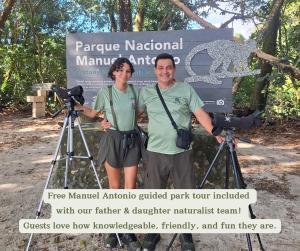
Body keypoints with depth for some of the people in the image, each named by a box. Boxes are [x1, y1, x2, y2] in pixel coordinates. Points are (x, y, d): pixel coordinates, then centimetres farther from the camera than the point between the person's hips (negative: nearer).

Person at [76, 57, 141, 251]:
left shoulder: (135, 91, 3)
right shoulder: (105, 92, -3)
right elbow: (93, 113, 5)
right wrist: (79, 107, -12)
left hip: (132, 140, 2)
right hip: (112, 139, -1)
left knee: (130, 188, 1)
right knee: (114, 187, 8)